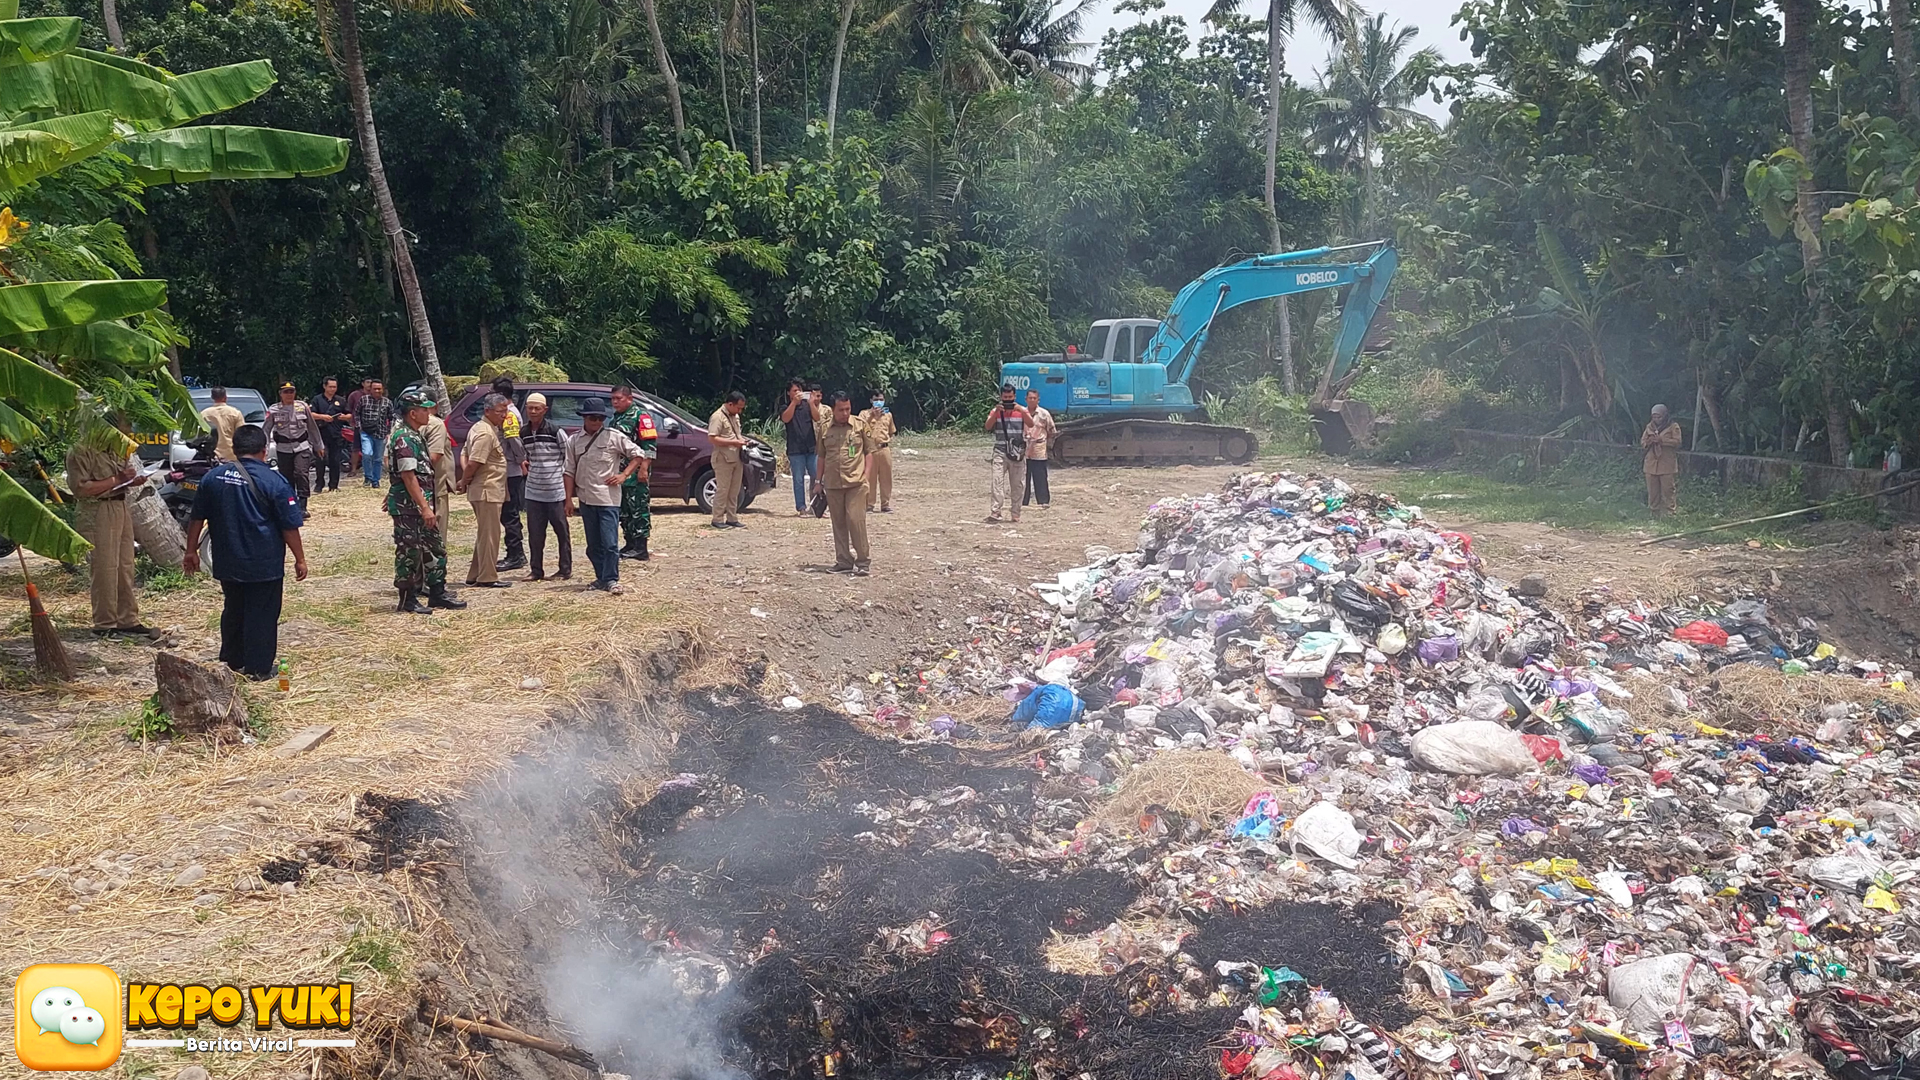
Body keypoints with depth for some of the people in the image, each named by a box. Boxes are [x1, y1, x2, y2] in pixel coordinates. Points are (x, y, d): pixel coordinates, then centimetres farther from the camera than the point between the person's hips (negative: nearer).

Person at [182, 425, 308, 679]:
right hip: (264, 564, -4)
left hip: (227, 562, 4)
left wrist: (191, 551, 18)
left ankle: (232, 661, 28)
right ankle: (258, 668, 8)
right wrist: (300, 559, -2)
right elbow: (290, 526, -10)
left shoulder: (212, 478, 2)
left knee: (233, 610, 19)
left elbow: (196, 518, 9)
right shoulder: (273, 481, -12)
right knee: (262, 615, 5)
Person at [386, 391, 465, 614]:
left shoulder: (416, 434, 14)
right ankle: (408, 600, 7)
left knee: (436, 547, 13)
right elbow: (408, 477, -22)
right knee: (410, 552, -2)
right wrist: (424, 507, -24)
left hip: (421, 504, 10)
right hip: (408, 506, -10)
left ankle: (437, 593, 21)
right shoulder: (404, 439, -17)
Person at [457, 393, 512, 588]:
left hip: (492, 490, 10)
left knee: (484, 533, 16)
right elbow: (473, 463, -22)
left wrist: (464, 482, 5)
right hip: (487, 490, -10)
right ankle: (487, 577, -1)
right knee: (489, 534, -5)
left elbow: (464, 454, 16)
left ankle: (475, 575, 21)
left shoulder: (488, 429, 15)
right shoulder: (486, 433, -17)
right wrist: (464, 482, -7)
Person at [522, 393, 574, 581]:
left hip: (555, 492, -5)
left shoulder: (556, 431, -8)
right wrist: (525, 464, 7)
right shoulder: (524, 433, 8)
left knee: (562, 531, 4)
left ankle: (565, 569, 12)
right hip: (533, 492, 5)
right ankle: (537, 571, 16)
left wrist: (566, 485, -6)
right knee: (535, 533, 8)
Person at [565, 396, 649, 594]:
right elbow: (570, 471, 10)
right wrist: (569, 498, 4)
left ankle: (611, 580, -2)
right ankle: (601, 578, 22)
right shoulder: (575, 441, 8)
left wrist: (624, 475, -8)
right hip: (585, 499, 4)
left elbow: (638, 454, 1)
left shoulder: (613, 436, -2)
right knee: (593, 545, 11)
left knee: (609, 542, -9)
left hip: (608, 498, -4)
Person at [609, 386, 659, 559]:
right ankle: (630, 544, 19)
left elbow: (650, 444, -13)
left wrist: (644, 468, -19)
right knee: (624, 511, 11)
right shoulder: (615, 419, 20)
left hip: (636, 474, -9)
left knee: (639, 510, -7)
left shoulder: (641, 416, -7)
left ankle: (641, 548, -6)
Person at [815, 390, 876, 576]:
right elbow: (821, 456, 14)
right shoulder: (824, 428, 6)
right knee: (838, 523, 8)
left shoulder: (860, 424, 0)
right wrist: (819, 480, 13)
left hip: (856, 482, -3)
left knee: (856, 520, -11)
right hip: (832, 483, 3)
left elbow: (869, 451, 5)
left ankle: (862, 562, -2)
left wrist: (866, 475, -5)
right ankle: (843, 562, 16)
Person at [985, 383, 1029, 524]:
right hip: (1000, 452, -1)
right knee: (997, 481, -14)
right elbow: (988, 427, -8)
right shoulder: (996, 411, 6)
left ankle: (1015, 514, 12)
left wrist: (1020, 410, -23)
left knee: (1016, 484, 6)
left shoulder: (1021, 410, 5)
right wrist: (996, 412, -20)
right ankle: (995, 512, -20)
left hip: (1017, 452, 1)